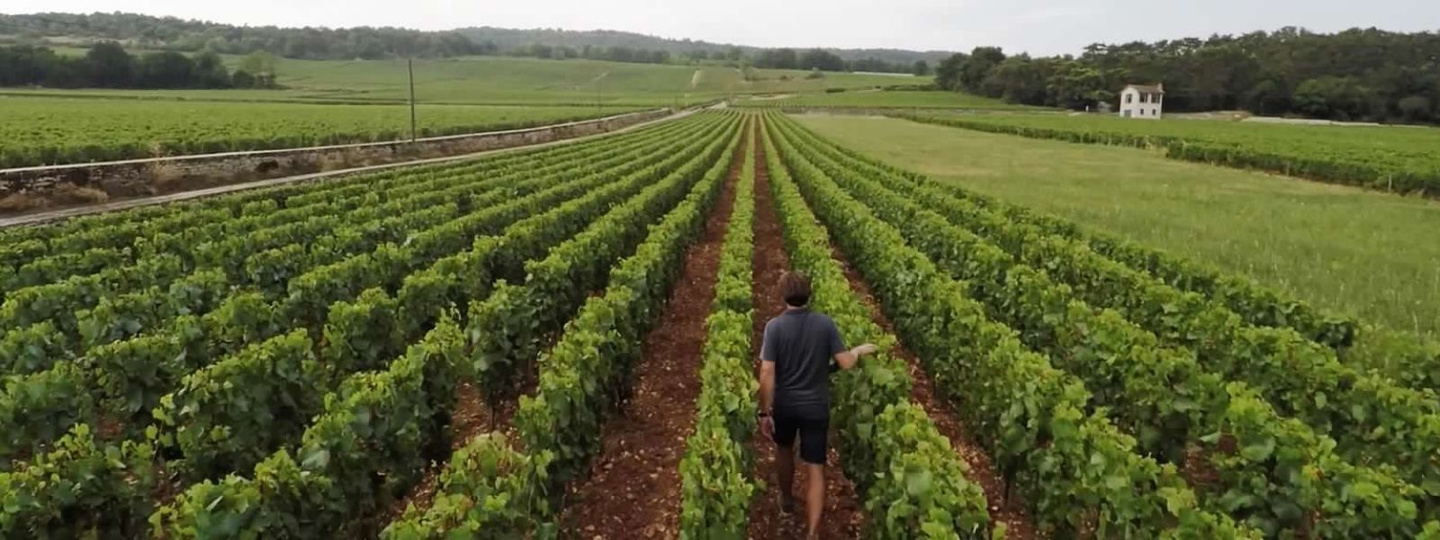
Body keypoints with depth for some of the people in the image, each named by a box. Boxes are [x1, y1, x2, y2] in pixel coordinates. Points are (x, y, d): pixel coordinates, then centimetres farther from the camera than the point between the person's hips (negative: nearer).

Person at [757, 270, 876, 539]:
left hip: (784, 405, 0)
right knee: (816, 469, 4)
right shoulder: (825, 323, -12)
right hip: (816, 406, 0)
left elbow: (767, 373, -18)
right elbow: (845, 363, -10)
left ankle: (786, 500, 49)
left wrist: (765, 412, -11)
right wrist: (860, 350, 11)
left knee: (784, 449, 29)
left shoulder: (775, 326, -16)